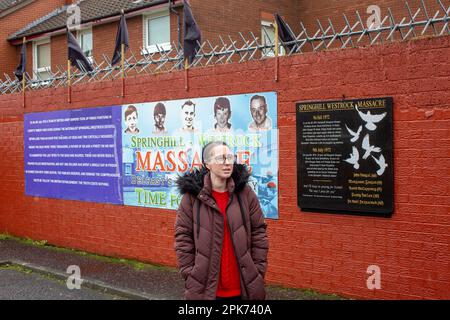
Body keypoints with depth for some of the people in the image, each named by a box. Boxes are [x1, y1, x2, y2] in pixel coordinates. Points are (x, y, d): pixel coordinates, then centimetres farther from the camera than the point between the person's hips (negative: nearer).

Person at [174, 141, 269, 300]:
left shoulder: (246, 193, -1)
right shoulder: (192, 196, -6)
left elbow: (259, 232, 2)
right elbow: (183, 237, -3)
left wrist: (258, 272, -1)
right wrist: (190, 276, -7)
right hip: (205, 288, -1)